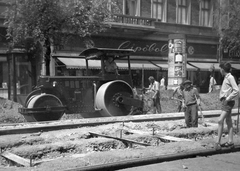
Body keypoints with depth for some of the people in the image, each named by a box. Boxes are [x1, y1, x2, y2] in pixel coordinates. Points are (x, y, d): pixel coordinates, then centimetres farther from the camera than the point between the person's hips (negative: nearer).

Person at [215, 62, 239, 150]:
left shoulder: (230, 77, -12)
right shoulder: (226, 78, 15)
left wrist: (227, 99, -18)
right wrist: (225, 99, 11)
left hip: (228, 102, -10)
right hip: (224, 101, 10)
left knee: (220, 121, -16)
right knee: (228, 122, 11)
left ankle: (218, 142, -17)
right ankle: (230, 141, 15)